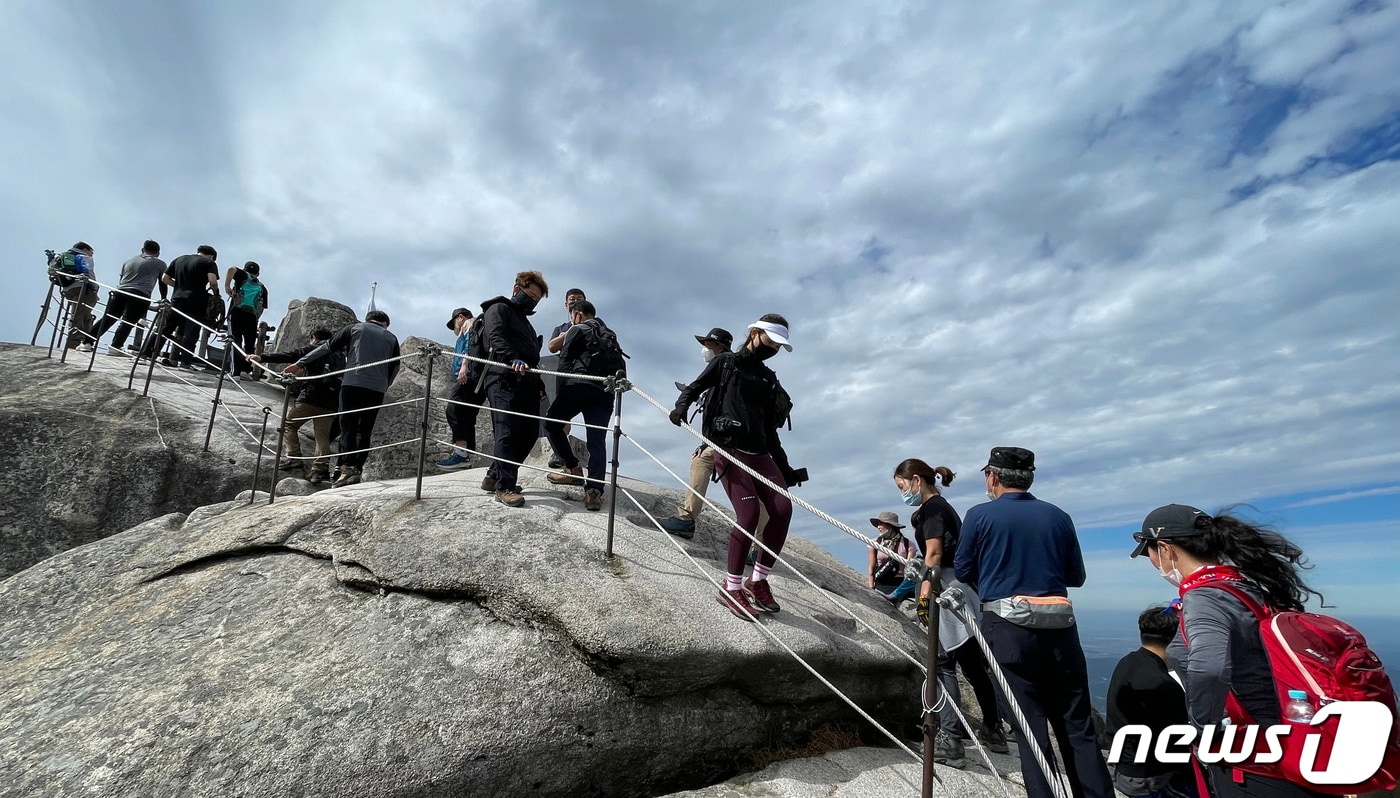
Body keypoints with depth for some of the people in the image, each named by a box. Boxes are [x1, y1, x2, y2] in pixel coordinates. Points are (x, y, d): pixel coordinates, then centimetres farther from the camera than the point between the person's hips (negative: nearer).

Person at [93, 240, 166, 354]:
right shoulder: (160, 264, 12)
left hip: (119, 292, 5)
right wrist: (163, 300, 26)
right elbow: (163, 284, 15)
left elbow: (121, 280, 28)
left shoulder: (128, 261, 26)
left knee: (107, 319, 11)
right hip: (140, 296, -5)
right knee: (127, 322, -10)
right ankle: (115, 347, -19)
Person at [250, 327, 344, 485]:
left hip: (311, 396, -5)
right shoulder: (340, 355, 23)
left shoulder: (314, 349, 6)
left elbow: (290, 356, -6)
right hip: (331, 402, 5)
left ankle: (294, 457, 1)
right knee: (323, 435, 2)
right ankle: (320, 468, -9)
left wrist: (263, 357, -9)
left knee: (289, 424, 13)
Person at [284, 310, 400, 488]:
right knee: (365, 430, 9)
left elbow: (328, 347, 11)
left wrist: (302, 363, 14)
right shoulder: (391, 338, 19)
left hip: (353, 383, -2)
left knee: (348, 426, -2)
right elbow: (394, 368, 19)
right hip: (378, 389, 2)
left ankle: (347, 467, -18)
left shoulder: (354, 328, 15)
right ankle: (357, 468, 2)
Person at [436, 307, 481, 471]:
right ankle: (467, 456, 1)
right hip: (477, 378, 10)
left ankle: (461, 453, -30)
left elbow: (470, 343, -10)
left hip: (468, 374, -10)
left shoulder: (469, 324, 11)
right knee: (467, 416, 5)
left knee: (454, 410, -20)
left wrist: (464, 365, -23)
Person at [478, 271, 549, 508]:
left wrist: (539, 384, 16)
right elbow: (496, 337, -14)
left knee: (529, 433, 3)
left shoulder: (524, 320, 33)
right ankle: (504, 487, -12)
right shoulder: (499, 309, 6)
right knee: (507, 432, -15)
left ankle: (495, 477, 15)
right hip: (503, 379, -9)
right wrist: (513, 359, -32)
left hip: (526, 383, 9)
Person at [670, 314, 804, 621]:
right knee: (749, 513, -19)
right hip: (729, 448, -6)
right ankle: (731, 588, -4)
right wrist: (682, 406, -15)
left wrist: (785, 468, 19)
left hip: (759, 453, 6)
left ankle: (758, 581, 6)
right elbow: (694, 387, 8)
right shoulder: (726, 362, 10)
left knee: (783, 509, -9)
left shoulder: (769, 380, 23)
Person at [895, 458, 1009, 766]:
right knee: (973, 665, 17)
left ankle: (950, 740, -9)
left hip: (947, 590, -10)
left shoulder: (931, 508, -8)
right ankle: (993, 731, 29)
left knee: (943, 665, -8)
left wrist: (924, 595, -21)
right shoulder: (944, 507, 20)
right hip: (960, 589, 10)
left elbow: (933, 553, -18)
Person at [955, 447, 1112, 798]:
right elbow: (1076, 576, 13)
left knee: (1030, 724, 4)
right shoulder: (1058, 516, 7)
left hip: (1008, 627, -3)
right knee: (1077, 724, 13)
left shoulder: (980, 516, -4)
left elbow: (963, 570, 2)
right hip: (1059, 627, 4)